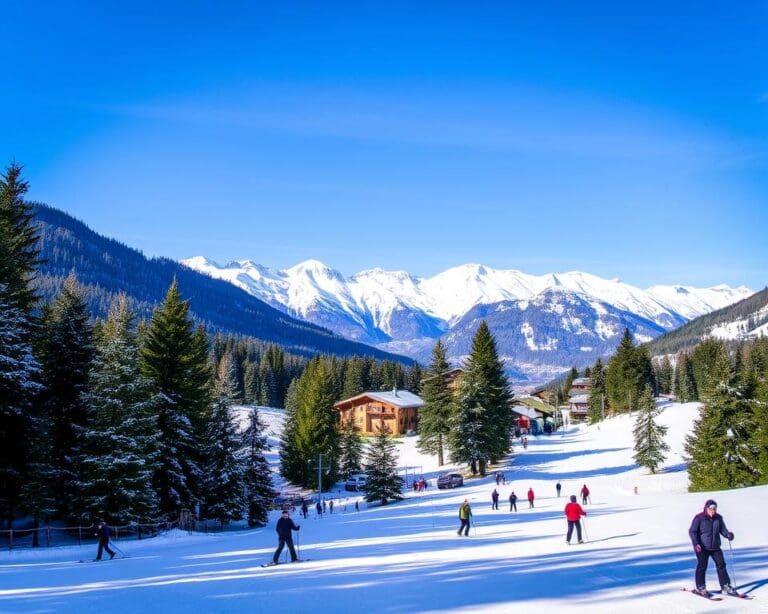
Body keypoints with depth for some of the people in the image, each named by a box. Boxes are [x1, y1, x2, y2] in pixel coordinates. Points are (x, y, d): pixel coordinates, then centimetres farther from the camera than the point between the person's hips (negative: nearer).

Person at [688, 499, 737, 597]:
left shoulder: (718, 518, 4)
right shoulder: (699, 518, -11)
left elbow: (723, 529, 8)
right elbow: (692, 531, -10)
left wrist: (728, 535, -15)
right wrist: (696, 543, -21)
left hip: (715, 547, 4)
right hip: (702, 548, -4)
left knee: (721, 565, 2)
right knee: (702, 566, 2)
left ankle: (726, 586, 12)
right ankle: (700, 587, 15)